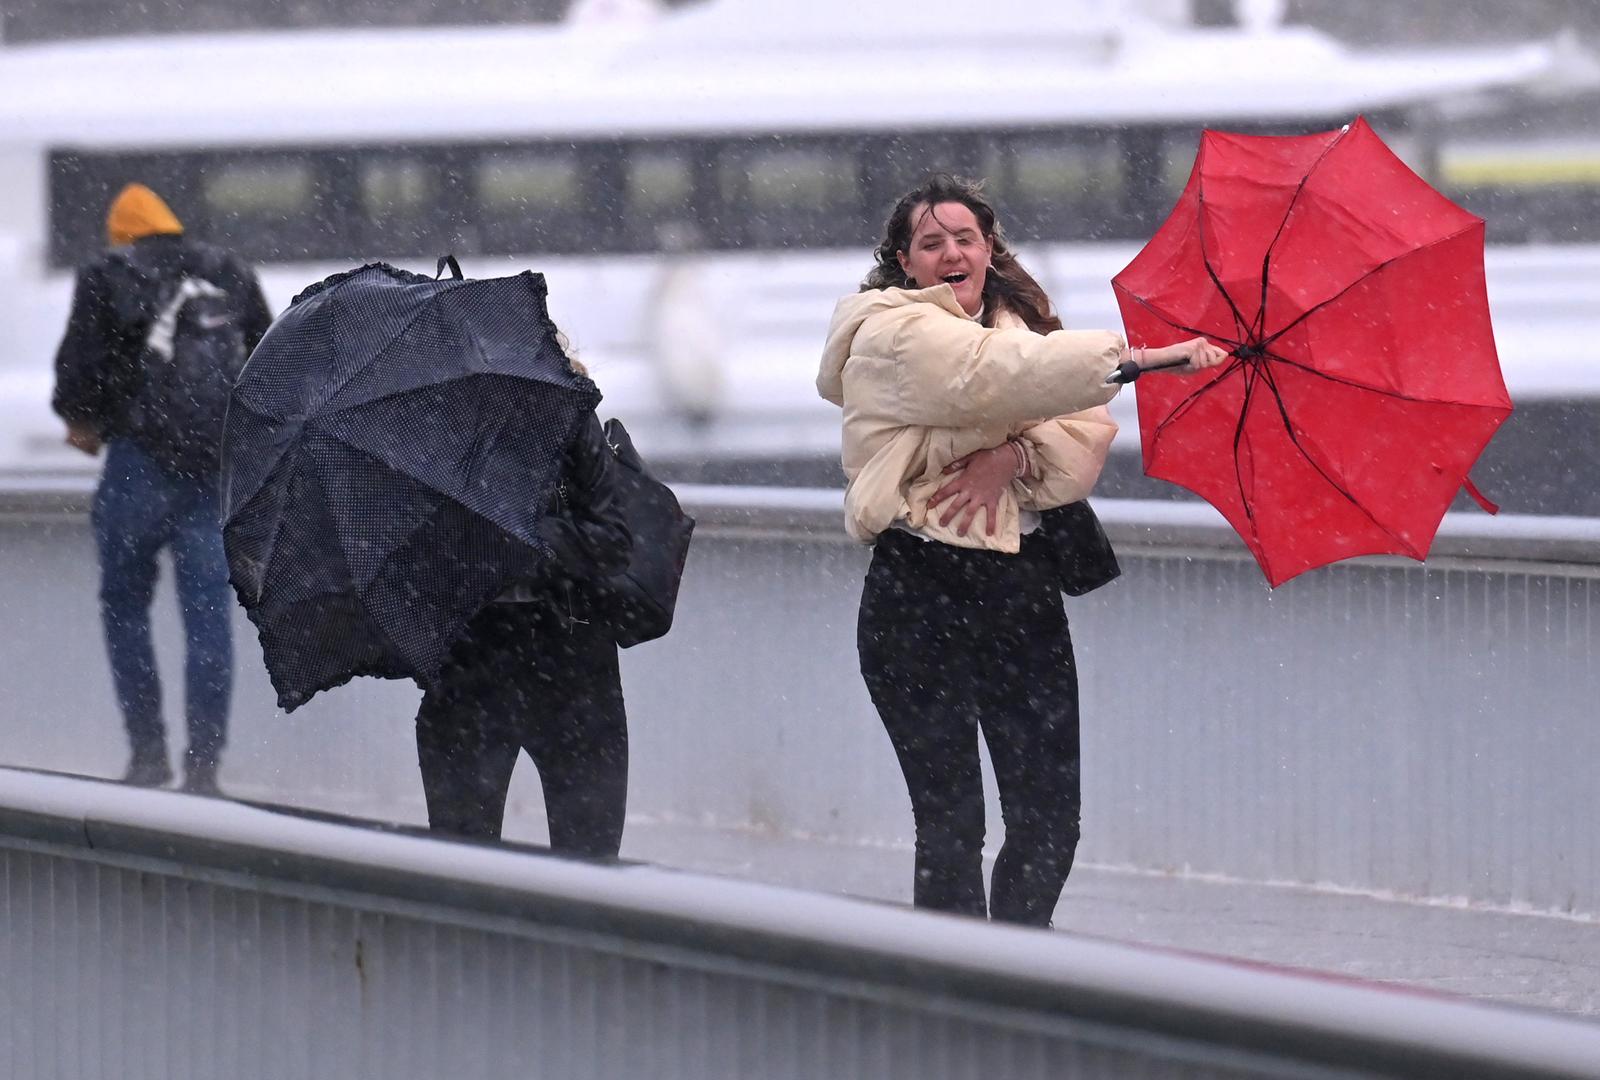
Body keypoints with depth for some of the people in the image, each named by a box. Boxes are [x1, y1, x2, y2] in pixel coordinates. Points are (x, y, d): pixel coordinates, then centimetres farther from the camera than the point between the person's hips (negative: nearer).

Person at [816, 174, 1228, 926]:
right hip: (921, 601, -6)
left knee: (1048, 817, 2)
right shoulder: (893, 336, -5)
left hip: (1021, 590, 6)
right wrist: (1145, 358, -30)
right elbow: (1001, 377, -22)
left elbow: (1087, 433, 5)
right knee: (950, 823, -6)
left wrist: (1016, 456, -17)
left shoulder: (1015, 323, 18)